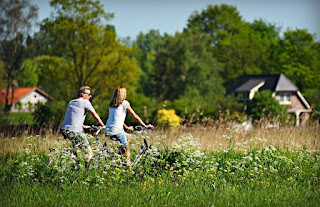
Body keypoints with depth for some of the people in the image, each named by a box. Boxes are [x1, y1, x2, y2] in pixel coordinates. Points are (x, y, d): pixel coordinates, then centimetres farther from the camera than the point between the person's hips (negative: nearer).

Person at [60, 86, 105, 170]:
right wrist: (103, 126, 14)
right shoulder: (85, 102, -1)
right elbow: (95, 115, 2)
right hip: (74, 132, -8)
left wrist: (83, 126, 39)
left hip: (64, 130, 8)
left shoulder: (71, 102, 22)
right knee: (89, 153, 0)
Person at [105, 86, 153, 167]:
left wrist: (126, 127, 37)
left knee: (128, 137, 26)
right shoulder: (124, 103, -2)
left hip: (107, 131, 7)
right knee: (126, 149, 8)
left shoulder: (111, 104, 16)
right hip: (116, 132, -7)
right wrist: (145, 126, 11)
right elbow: (135, 116, 2)